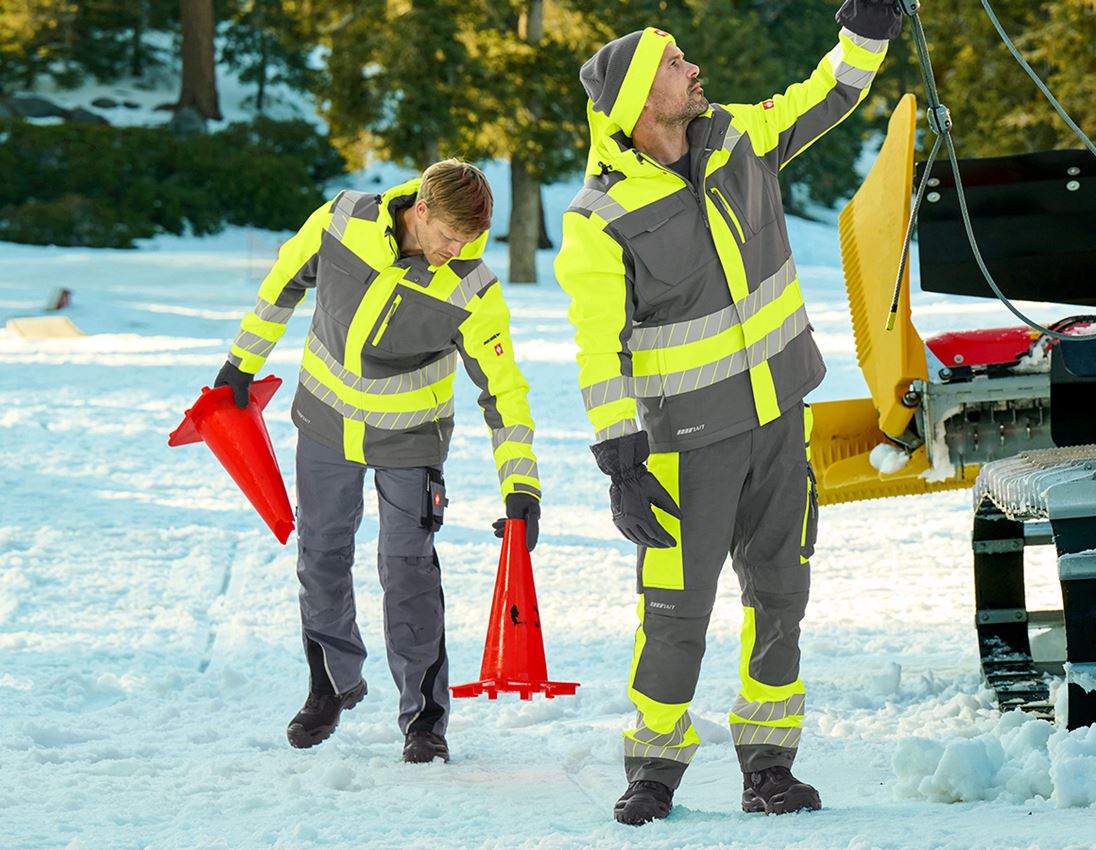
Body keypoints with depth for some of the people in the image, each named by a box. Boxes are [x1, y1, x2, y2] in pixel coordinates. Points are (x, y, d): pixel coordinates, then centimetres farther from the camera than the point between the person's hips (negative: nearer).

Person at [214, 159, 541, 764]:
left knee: (408, 570, -7)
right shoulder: (343, 221, -21)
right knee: (322, 556, 14)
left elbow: (503, 391, -20)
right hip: (326, 422, 3)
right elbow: (285, 280, -2)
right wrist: (244, 361, 6)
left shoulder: (471, 293, -26)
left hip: (407, 439, -3)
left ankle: (425, 716, 6)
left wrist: (521, 488, -27)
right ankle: (334, 684, 35)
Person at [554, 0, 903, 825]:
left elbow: (825, 99, 16)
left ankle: (768, 763, 19)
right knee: (678, 608, -3)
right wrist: (620, 461, -19)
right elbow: (600, 347, -16)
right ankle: (656, 764, 14)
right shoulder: (602, 215, -16)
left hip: (781, 416, 6)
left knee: (779, 593, 9)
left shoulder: (737, 138, -1)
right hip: (691, 438, -5)